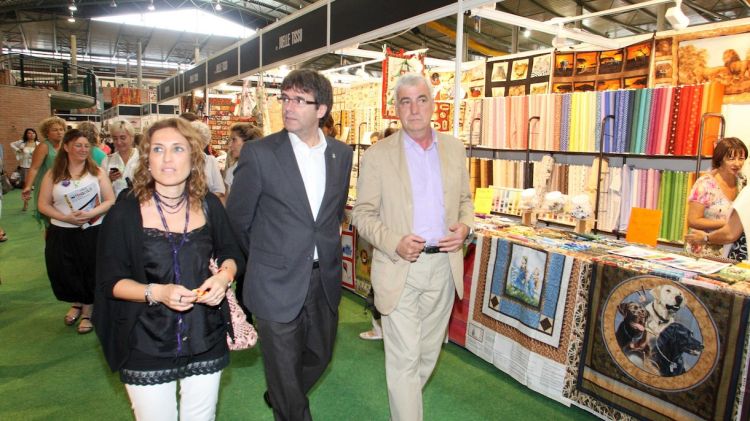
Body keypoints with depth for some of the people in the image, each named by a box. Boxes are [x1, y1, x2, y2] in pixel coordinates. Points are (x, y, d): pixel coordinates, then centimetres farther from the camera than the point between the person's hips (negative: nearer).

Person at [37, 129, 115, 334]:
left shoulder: (97, 172, 1)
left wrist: (89, 214, -18)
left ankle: (87, 311, 26)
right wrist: (67, 218, -15)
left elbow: (110, 201, -3)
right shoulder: (53, 175, 3)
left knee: (90, 272, 4)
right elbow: (43, 205, 0)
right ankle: (76, 303, 35)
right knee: (64, 273, 5)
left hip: (93, 232, -1)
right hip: (62, 233, 1)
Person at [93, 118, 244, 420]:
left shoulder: (210, 206, -3)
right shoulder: (126, 211, -10)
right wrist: (156, 292, -24)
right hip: (147, 344, -2)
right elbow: (110, 281, -7)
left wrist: (224, 275, -11)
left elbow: (230, 252, 11)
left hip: (205, 340, 3)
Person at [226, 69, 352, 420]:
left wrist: (329, 244, 12)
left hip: (324, 279, 5)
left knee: (320, 355, 22)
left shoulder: (341, 154, 2)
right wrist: (266, 258, 6)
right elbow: (237, 219, -3)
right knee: (285, 369, 10)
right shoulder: (259, 154, -12)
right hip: (278, 283, -5)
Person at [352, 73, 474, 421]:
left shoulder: (454, 149, 6)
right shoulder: (377, 156, -6)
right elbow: (363, 214, -5)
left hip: (444, 266, 5)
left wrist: (465, 226, -7)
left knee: (428, 352, 21)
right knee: (404, 359, 0)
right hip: (400, 270, -4)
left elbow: (465, 199, 14)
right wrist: (394, 243, -21)